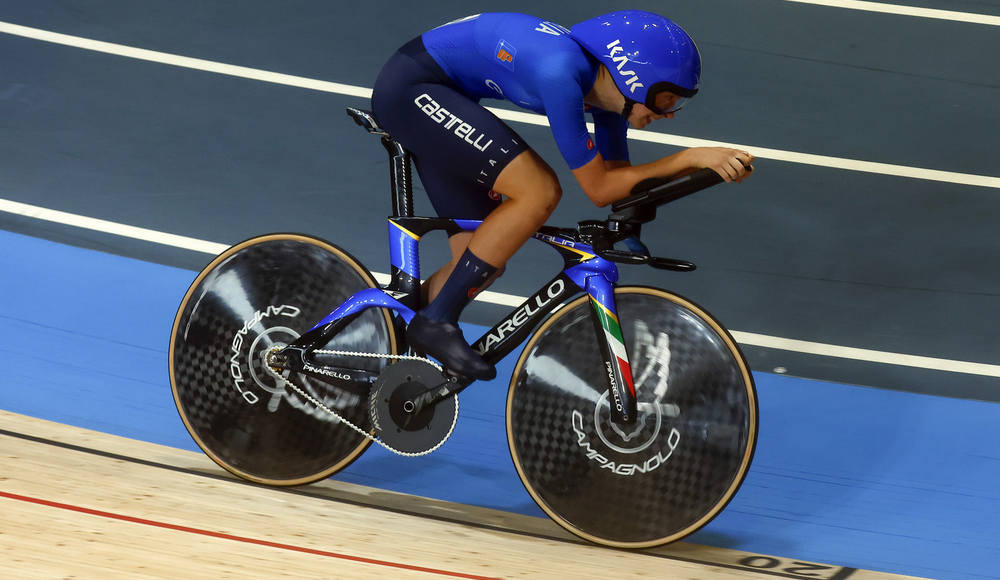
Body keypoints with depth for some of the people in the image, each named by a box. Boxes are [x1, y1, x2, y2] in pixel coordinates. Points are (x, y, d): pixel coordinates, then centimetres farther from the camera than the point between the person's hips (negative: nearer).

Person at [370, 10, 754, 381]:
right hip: (410, 87, -10)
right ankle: (435, 324, -14)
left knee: (484, 265, 6)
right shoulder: (562, 74, -29)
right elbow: (599, 189, -23)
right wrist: (691, 158, -22)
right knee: (539, 192, -21)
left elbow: (620, 182, 8)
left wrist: (707, 165, -4)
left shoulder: (605, 84, -2)